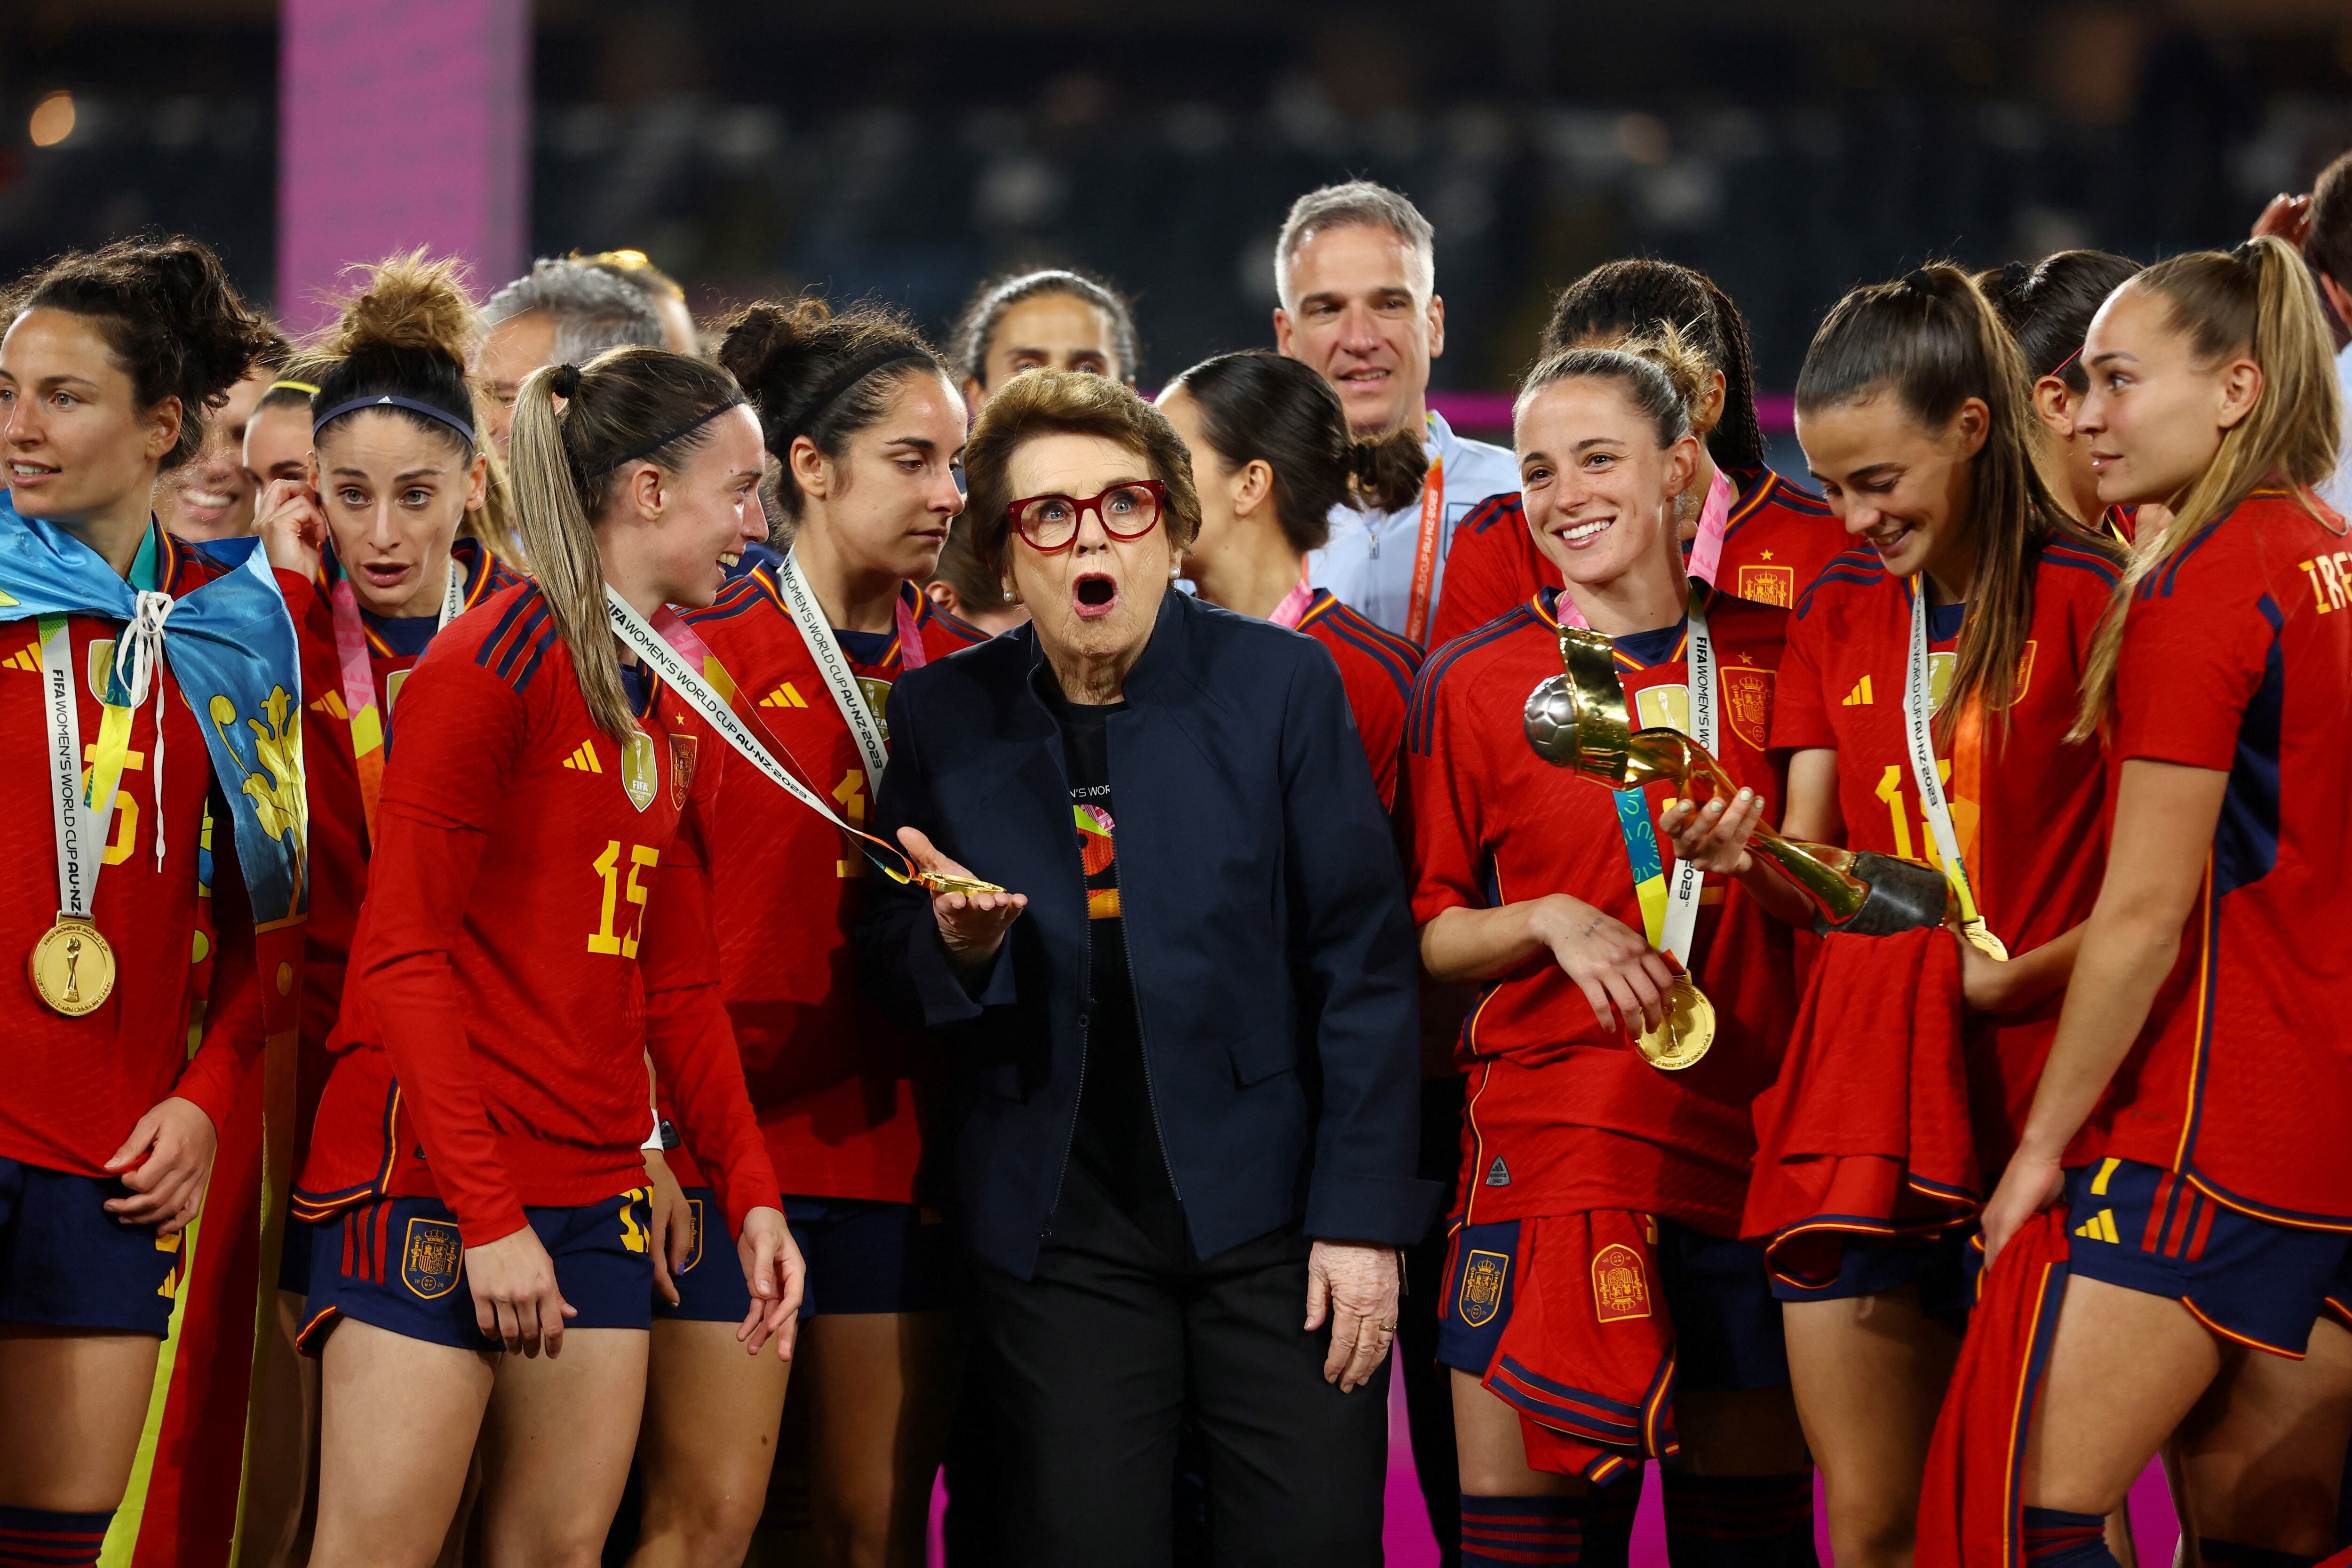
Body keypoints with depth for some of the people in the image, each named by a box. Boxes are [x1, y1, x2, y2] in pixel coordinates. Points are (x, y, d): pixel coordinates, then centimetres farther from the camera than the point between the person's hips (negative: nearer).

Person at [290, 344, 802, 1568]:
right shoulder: (492, 666, -9)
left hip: (594, 1200, 8)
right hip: (435, 1189, -8)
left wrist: (750, 1192, 9)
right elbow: (404, 954, -13)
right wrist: (486, 1211, -17)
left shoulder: (673, 712, 16)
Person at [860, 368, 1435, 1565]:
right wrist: (955, 945, -15)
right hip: (1058, 1230, 1)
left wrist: (1362, 1215, -7)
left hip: (1268, 1209, -1)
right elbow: (889, 972, 10)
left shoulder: (1282, 686, -2)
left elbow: (1364, 963, -2)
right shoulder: (942, 718, 3)